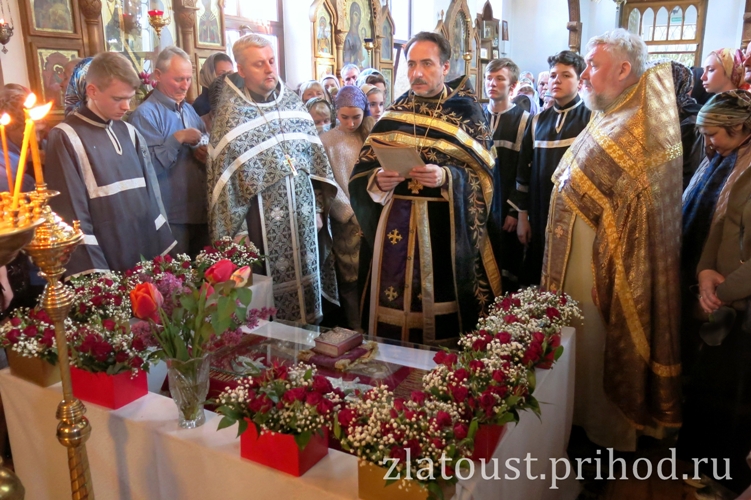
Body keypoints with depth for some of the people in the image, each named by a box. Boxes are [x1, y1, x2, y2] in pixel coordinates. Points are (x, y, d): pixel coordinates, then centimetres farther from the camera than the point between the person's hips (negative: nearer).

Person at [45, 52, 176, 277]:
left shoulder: (130, 133, 10)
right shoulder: (66, 138, -8)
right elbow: (72, 216, -10)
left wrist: (168, 249, 9)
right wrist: (95, 275, -13)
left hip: (150, 259, 6)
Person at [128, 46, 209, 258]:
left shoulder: (189, 110, 15)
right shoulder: (145, 114, -11)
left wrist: (205, 155, -1)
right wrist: (178, 138, -20)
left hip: (201, 211, 7)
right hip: (171, 217, -7)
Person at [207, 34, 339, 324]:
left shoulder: (294, 104, 7)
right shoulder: (230, 115, -6)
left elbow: (316, 159, 10)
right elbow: (224, 178, -7)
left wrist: (319, 208, 6)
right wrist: (237, 232, -10)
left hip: (303, 217, 5)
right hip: (263, 221, -4)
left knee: (306, 283, 13)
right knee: (272, 294, 4)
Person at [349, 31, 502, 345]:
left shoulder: (466, 111, 1)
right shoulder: (393, 113, 10)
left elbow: (484, 174, -5)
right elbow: (361, 172, 8)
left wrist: (446, 177, -22)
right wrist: (378, 180, -14)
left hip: (447, 226, -3)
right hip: (396, 226, 3)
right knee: (394, 308, 7)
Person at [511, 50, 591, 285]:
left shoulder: (592, 118, -4)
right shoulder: (538, 121, 9)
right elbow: (524, 170, 11)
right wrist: (522, 215, 10)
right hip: (540, 217, 4)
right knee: (536, 280, 12)